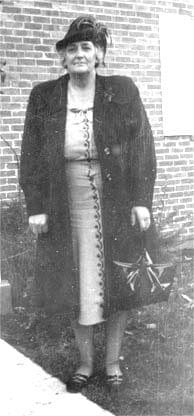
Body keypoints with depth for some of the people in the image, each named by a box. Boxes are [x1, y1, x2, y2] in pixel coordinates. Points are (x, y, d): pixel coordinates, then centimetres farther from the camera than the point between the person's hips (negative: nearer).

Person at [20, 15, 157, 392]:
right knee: (75, 285, 7)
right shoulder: (43, 97, -1)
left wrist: (142, 200, -10)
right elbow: (31, 155, 1)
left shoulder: (123, 91, -3)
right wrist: (35, 206, -5)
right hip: (67, 208, 1)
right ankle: (86, 362, 26)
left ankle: (113, 361, 26)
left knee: (118, 283, 8)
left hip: (116, 206, 0)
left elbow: (142, 147, -3)